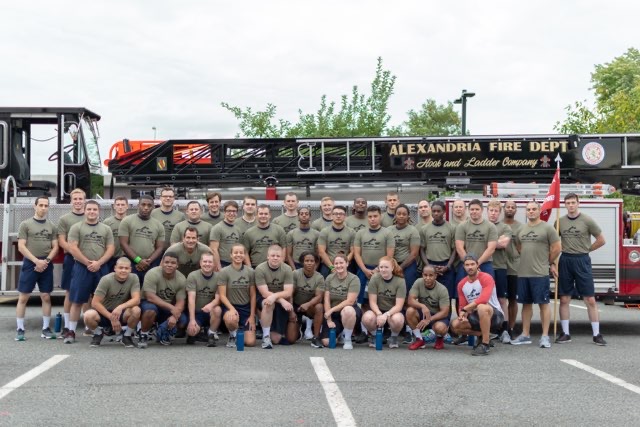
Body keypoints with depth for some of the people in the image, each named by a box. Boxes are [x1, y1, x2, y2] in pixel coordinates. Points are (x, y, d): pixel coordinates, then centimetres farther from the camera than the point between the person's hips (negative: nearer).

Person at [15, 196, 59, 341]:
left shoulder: (52, 226, 10)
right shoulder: (26, 224, 0)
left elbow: (55, 247, 8)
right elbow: (21, 247, -6)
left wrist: (46, 261, -8)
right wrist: (36, 261, -14)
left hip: (47, 265, 3)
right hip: (30, 263, -3)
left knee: (46, 297, 5)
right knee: (23, 297, -2)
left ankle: (46, 328, 13)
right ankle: (20, 329, 4)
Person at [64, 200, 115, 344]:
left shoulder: (106, 229, 10)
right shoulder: (76, 227, 2)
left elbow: (111, 249, 4)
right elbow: (72, 248, -6)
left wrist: (98, 263, -11)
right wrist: (88, 263, -11)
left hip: (102, 268, 2)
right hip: (82, 267, -2)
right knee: (77, 300, -2)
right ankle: (71, 331, 2)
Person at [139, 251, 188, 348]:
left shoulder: (181, 279, -11)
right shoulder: (153, 274, -23)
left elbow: (180, 302, -12)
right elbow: (150, 297, -28)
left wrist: (174, 316, -33)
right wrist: (171, 307, -31)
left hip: (170, 308, 4)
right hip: (150, 303, -4)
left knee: (182, 321, -21)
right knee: (150, 310, -38)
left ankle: (163, 334, 12)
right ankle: (143, 335, -9)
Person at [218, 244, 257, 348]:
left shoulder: (250, 272, 2)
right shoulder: (224, 272, -7)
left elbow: (253, 295, 5)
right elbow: (222, 295, -9)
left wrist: (252, 316, -1)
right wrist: (232, 309, -25)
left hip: (246, 308, 3)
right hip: (230, 307, -3)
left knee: (250, 342, -10)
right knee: (231, 319, -41)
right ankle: (233, 336, -4)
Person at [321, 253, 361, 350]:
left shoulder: (354, 279, -11)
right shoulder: (329, 278, 1)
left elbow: (350, 301, -19)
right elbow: (327, 300, -3)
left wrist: (331, 310, -18)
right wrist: (329, 320, -10)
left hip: (350, 311, -4)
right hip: (333, 314, 4)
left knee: (347, 310, -42)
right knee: (326, 342, -14)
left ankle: (348, 340, -18)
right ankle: (340, 332, 22)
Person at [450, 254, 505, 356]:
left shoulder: (486, 278, -15)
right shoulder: (461, 284, 5)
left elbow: (483, 299, -30)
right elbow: (462, 306, 6)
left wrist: (465, 309, -24)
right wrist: (462, 315, -18)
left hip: (495, 315, -7)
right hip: (476, 317, 7)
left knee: (482, 307, -40)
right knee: (455, 325, -13)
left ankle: (485, 344, -29)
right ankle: (483, 336, 6)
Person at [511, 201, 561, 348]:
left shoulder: (547, 228, -4)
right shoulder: (521, 229, 13)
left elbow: (557, 247, -3)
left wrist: (549, 262, 7)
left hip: (540, 274, -6)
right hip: (523, 273, 6)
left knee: (543, 303, -2)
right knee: (526, 303, 11)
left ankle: (545, 336, 2)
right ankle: (525, 335, 17)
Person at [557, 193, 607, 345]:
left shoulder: (587, 220, -4)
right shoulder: (560, 221, 5)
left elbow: (601, 240, 2)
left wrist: (585, 249, 3)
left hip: (582, 261, -3)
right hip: (565, 261, 3)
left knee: (590, 300, -1)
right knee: (564, 299, 6)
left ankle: (596, 334, 6)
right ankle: (565, 333, 14)